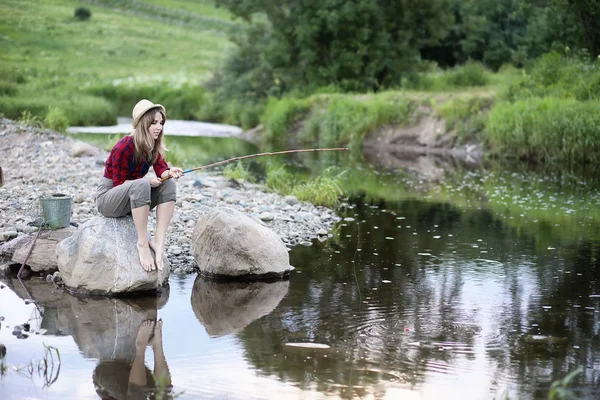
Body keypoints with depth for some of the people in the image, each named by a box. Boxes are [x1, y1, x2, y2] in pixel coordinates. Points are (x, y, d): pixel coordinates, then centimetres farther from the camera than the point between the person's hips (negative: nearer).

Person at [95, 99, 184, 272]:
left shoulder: (153, 147, 1)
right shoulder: (124, 147, -21)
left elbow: (161, 168, -13)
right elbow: (119, 183, -18)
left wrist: (169, 172, -37)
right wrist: (147, 181, -31)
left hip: (132, 199, 7)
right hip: (108, 198, -7)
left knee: (169, 185, -16)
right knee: (141, 185, -37)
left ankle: (158, 242, -24)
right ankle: (142, 244, -31)